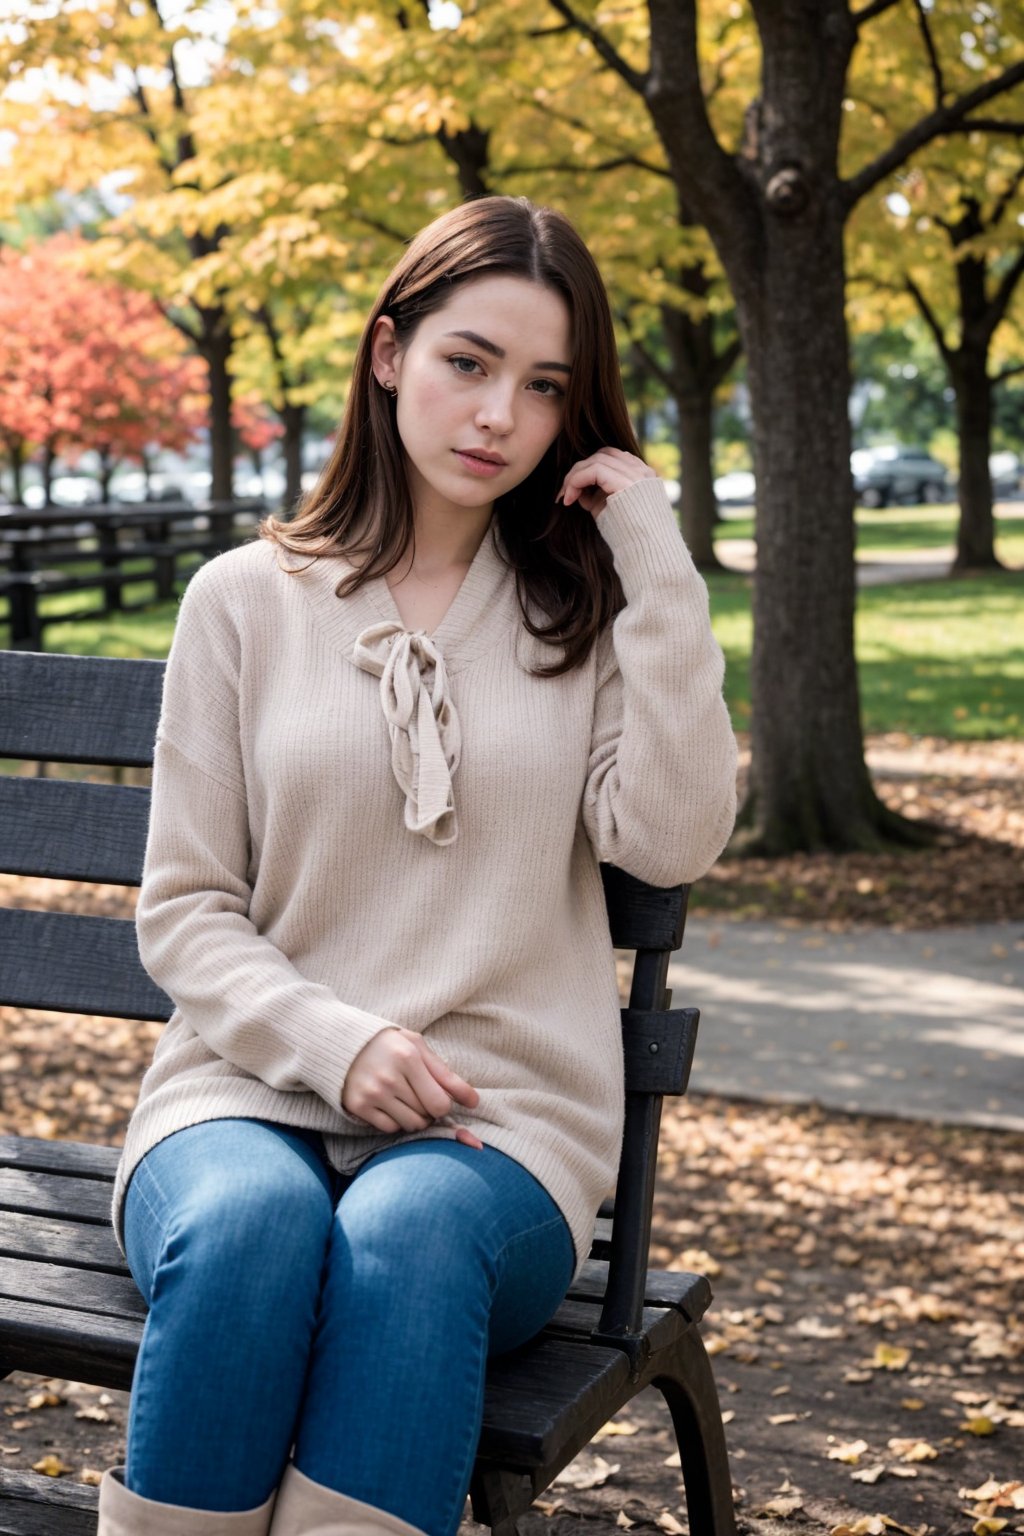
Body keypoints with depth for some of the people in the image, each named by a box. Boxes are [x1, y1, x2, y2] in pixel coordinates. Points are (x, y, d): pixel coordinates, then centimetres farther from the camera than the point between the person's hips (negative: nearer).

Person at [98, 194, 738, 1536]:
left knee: (407, 1237, -35)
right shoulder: (249, 599, 8)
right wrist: (331, 1041, -11)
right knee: (248, 1226, -34)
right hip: (252, 1088, 0)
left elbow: (671, 841, -8)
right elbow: (183, 910, 6)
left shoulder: (585, 611, 10)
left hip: (495, 1121, 0)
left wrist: (659, 569, -7)